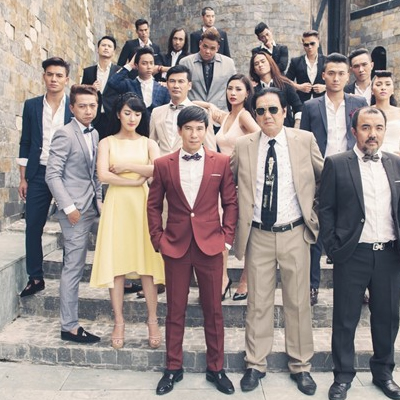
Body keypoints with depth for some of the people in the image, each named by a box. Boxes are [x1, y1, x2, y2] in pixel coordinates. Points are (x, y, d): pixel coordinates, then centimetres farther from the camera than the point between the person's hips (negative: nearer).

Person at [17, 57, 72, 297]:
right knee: (33, 227, 3)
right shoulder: (32, 105, 7)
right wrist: (23, 178, 5)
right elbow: (25, 143, 8)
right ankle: (35, 278, 16)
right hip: (38, 174, 2)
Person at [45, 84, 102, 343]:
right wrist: (68, 207, -17)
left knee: (74, 266, 14)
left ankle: (70, 322, 25)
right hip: (75, 209, -7)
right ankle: (69, 326, 9)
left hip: (91, 207, 7)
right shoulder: (65, 135, -11)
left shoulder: (94, 134, 12)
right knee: (74, 268, -2)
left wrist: (99, 198, 10)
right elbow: (52, 175, -14)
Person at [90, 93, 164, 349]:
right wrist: (136, 180, -9)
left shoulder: (148, 143, 11)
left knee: (147, 261, -2)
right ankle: (119, 322, 10)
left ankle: (153, 321, 7)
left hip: (142, 204, 0)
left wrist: (127, 167, -8)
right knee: (116, 261, 0)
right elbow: (103, 175, -7)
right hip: (117, 205, 0)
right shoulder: (107, 143, 9)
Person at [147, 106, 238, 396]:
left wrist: (227, 237, -3)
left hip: (210, 245, 0)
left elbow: (231, 202, 4)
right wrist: (158, 238, 0)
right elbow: (154, 205, 7)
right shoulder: (163, 164, 2)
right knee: (175, 310, 10)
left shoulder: (221, 162, 1)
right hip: (176, 245, 0)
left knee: (213, 310, 9)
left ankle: (216, 368, 26)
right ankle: (173, 368, 26)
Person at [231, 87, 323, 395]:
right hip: (258, 235, 1)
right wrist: (238, 216, 6)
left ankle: (301, 366, 26)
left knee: (298, 302, 9)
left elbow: (325, 177, 10)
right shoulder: (244, 145, 1)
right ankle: (256, 364, 25)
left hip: (295, 233, 0)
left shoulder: (305, 140, -1)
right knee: (258, 303, 9)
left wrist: (317, 209, 7)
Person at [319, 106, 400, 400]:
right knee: (346, 319, 7)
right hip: (353, 254, -3)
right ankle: (343, 375, 25)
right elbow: (326, 209, -3)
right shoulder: (336, 164, -3)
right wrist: (333, 249, -7)